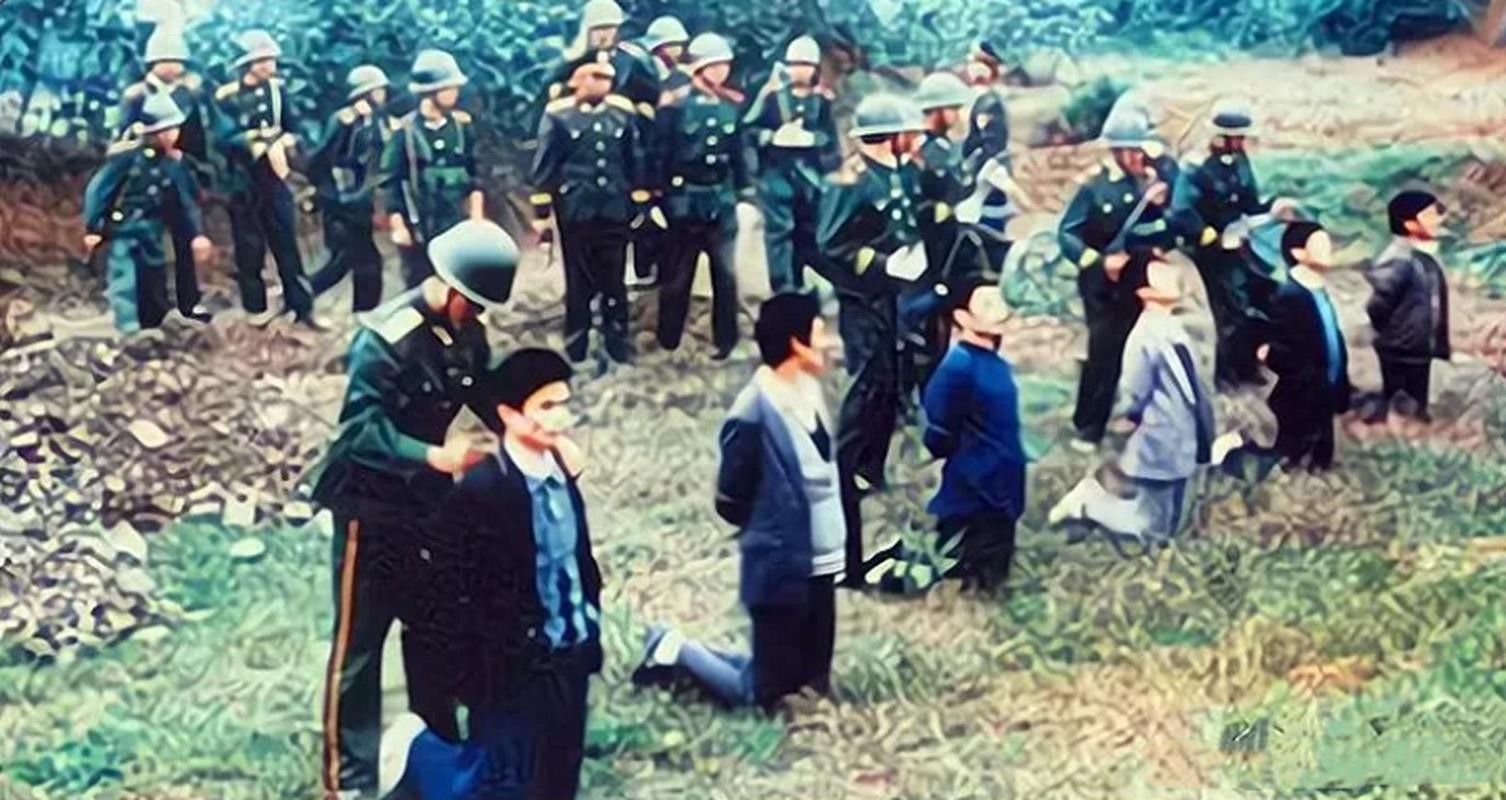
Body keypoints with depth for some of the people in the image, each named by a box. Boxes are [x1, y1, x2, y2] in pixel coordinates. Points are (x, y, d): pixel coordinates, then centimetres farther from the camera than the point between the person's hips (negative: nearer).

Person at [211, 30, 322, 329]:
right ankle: (256, 307, 20)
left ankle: (302, 307, 9)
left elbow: (294, 126, 4)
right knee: (250, 247, 6)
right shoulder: (226, 97, -11)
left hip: (276, 176, 3)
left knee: (287, 242, 6)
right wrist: (261, 146, -23)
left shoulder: (277, 88, 3)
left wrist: (283, 143, -16)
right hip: (244, 181, -3)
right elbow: (226, 139, -19)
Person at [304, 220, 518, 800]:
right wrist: (434, 455, -45)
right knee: (359, 642, 2)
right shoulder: (385, 338, -26)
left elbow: (487, 397, 7)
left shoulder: (466, 334, -2)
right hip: (372, 505, -7)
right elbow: (361, 430, -32)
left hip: (427, 498, 7)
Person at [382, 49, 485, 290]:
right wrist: (399, 228, -9)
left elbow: (474, 172, 9)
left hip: (458, 227, 4)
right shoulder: (405, 132, -11)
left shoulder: (462, 126, 1)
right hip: (419, 230, -3)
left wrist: (477, 215, 3)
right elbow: (390, 183, -7)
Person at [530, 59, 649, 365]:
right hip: (576, 212, -2)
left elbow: (636, 161, 9)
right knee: (579, 282, 8)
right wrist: (541, 214, -3)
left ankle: (617, 342, 23)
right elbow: (544, 167, -2)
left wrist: (641, 206, 10)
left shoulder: (624, 111, 2)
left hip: (615, 212, 2)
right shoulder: (558, 114, -5)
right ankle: (576, 348, 20)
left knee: (614, 280, 10)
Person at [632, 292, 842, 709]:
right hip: (780, 568, -8)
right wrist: (774, 530, 1)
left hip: (818, 563, 8)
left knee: (812, 679, 17)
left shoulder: (807, 390, 3)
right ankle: (675, 650, 23)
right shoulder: (754, 413, -22)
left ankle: (679, 649, 29)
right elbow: (730, 502, -13)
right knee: (761, 691, 3)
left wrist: (830, 535, 5)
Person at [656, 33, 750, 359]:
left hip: (722, 200, 3)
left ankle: (725, 339, 14)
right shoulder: (677, 104, -9)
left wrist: (745, 191, 10)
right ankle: (668, 341, 19)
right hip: (686, 199, -3)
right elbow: (661, 154, -8)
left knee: (726, 273, 3)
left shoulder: (733, 105, 4)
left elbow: (738, 153, 12)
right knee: (678, 274, 7)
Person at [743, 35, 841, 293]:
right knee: (779, 230, -7)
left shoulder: (822, 100, 5)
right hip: (777, 173, -3)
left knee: (807, 232, 11)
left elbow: (831, 138, -1)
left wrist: (809, 138, -18)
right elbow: (748, 129, -2)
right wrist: (774, 137, -16)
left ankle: (799, 285, 23)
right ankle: (782, 288, -5)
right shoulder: (772, 95, -1)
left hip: (809, 175, 3)